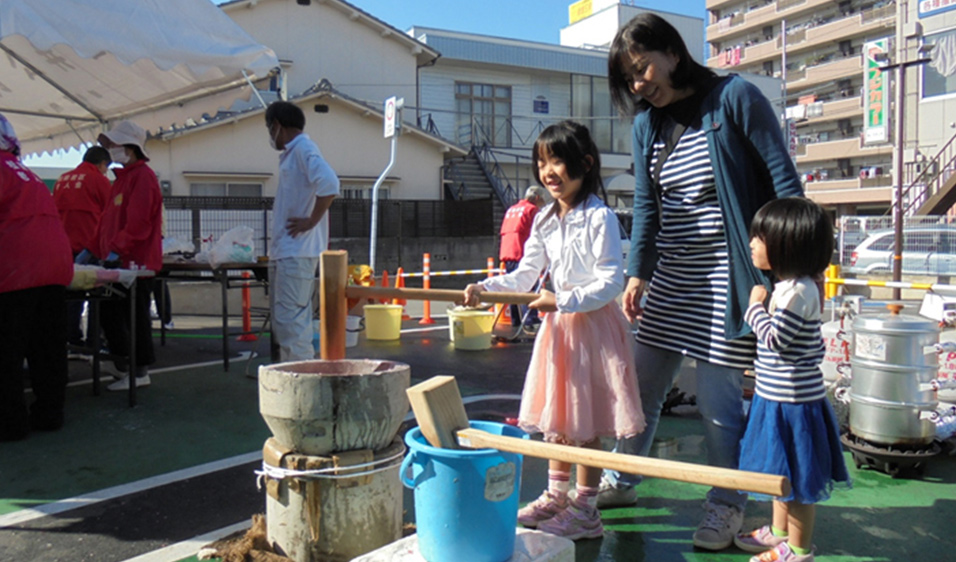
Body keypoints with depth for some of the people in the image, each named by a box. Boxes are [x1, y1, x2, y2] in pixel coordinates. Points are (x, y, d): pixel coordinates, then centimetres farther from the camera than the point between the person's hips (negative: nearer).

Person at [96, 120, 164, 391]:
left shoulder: (142, 176, -12)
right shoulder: (124, 176, 18)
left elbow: (137, 223, -21)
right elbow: (110, 219, 21)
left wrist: (117, 249, -22)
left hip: (136, 262, -10)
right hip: (119, 261, 10)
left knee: (134, 316, -2)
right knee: (111, 311, 13)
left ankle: (139, 371, 7)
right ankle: (123, 364, 24)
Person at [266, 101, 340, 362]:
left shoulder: (303, 149, -11)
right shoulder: (293, 152, 19)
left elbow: (329, 184, -27)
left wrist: (311, 221, -19)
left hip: (296, 250, -10)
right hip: (289, 250, 10)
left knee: (291, 319, -9)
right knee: (286, 318, 15)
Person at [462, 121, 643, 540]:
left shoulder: (599, 218, -13)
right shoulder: (545, 221, 9)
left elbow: (611, 282, -16)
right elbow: (525, 275, 10)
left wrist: (563, 301, -22)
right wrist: (486, 288, -4)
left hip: (593, 323, -7)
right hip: (558, 325, 7)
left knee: (586, 423, 1)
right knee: (557, 415, 16)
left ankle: (586, 509, 15)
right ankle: (556, 497, 31)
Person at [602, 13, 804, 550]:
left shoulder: (736, 97, -7)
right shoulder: (646, 125, 9)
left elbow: (785, 183, -8)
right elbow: (646, 207, 6)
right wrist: (638, 273, -6)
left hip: (726, 277, -5)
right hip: (670, 280, 6)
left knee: (718, 399, -1)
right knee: (643, 389, 12)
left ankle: (728, 504, 22)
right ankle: (621, 481, 32)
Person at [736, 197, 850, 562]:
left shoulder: (798, 291, -22)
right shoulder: (790, 286, 10)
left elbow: (775, 338, -25)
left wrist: (756, 306, -11)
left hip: (793, 402, -10)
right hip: (778, 398, 10)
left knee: (797, 478, 4)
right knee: (782, 471, 23)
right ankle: (779, 532, 38)